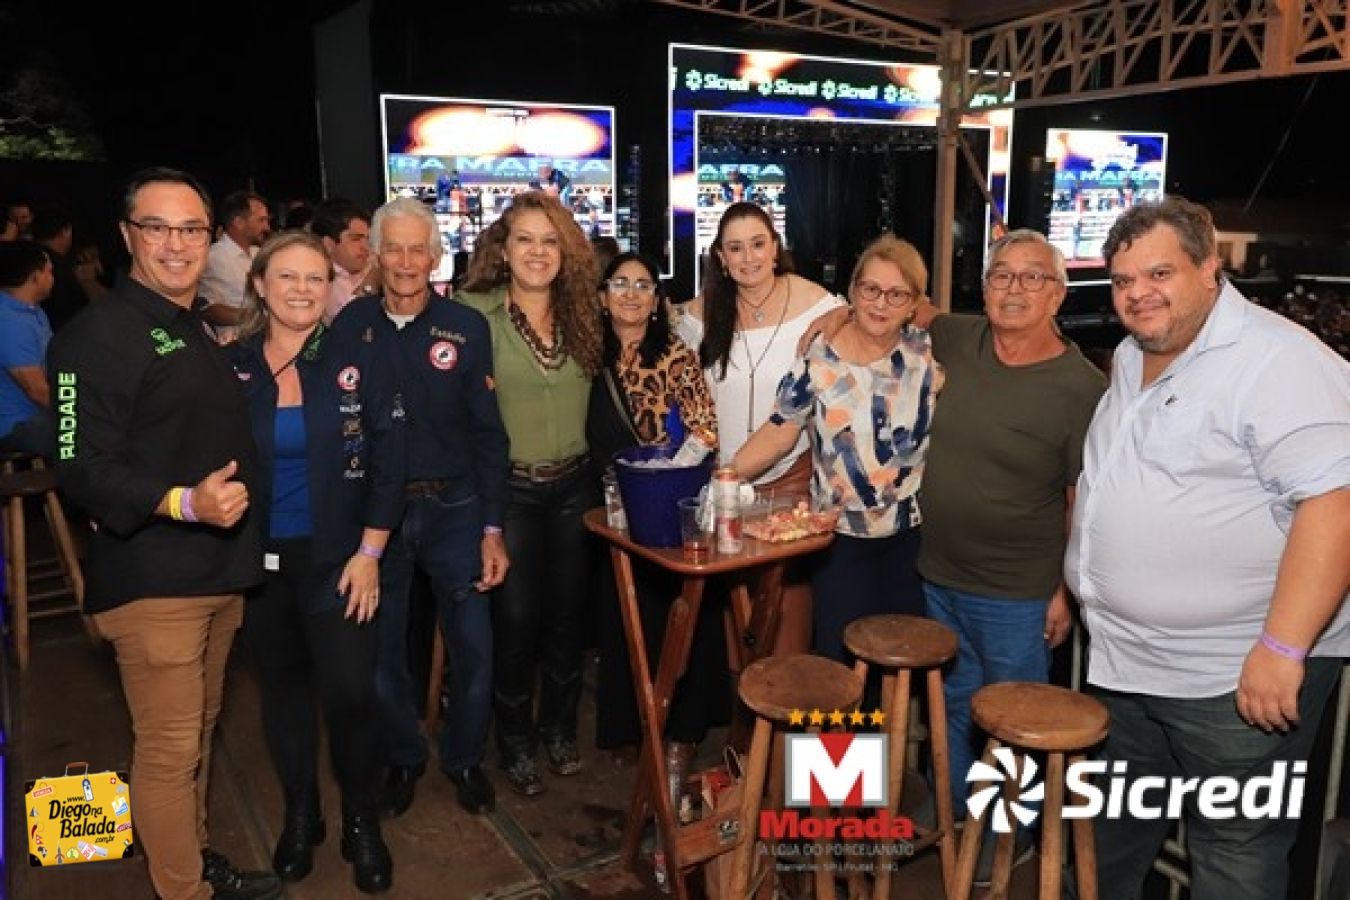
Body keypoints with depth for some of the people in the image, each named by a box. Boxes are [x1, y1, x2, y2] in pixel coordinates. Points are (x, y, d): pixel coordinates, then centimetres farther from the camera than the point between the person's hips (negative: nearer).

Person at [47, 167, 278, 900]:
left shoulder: (201, 333, 16)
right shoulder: (100, 333, -11)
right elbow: (81, 466, -18)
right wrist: (184, 503, -31)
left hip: (219, 572, 8)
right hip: (152, 582, -8)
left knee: (199, 732, 19)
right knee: (168, 747, 0)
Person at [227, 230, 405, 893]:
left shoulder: (361, 361, -4)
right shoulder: (228, 366, 0)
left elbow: (387, 464, -3)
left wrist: (370, 552, -8)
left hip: (338, 559, -2)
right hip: (258, 561, 2)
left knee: (350, 693, -4)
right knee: (282, 687, 14)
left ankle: (362, 822, 20)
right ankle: (300, 814, 34)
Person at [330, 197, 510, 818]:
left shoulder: (466, 327, -3)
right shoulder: (350, 325, -1)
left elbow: (488, 433, -2)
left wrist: (492, 527, -6)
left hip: (453, 508, -1)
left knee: (474, 649, 4)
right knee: (381, 650, 12)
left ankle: (464, 759, 29)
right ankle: (402, 758, 36)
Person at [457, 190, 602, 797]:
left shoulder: (582, 315, 4)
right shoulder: (473, 313, -9)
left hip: (573, 486, 4)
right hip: (509, 489, -4)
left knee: (568, 614, 13)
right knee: (516, 621, 4)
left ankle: (558, 729, 35)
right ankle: (515, 742, 27)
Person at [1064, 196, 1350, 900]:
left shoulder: (1277, 361, -18)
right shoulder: (1130, 357, 10)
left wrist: (1283, 649, -29)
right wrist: (1076, 582, 17)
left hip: (1238, 678, -8)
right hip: (1126, 661, 8)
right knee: (1112, 830, 23)